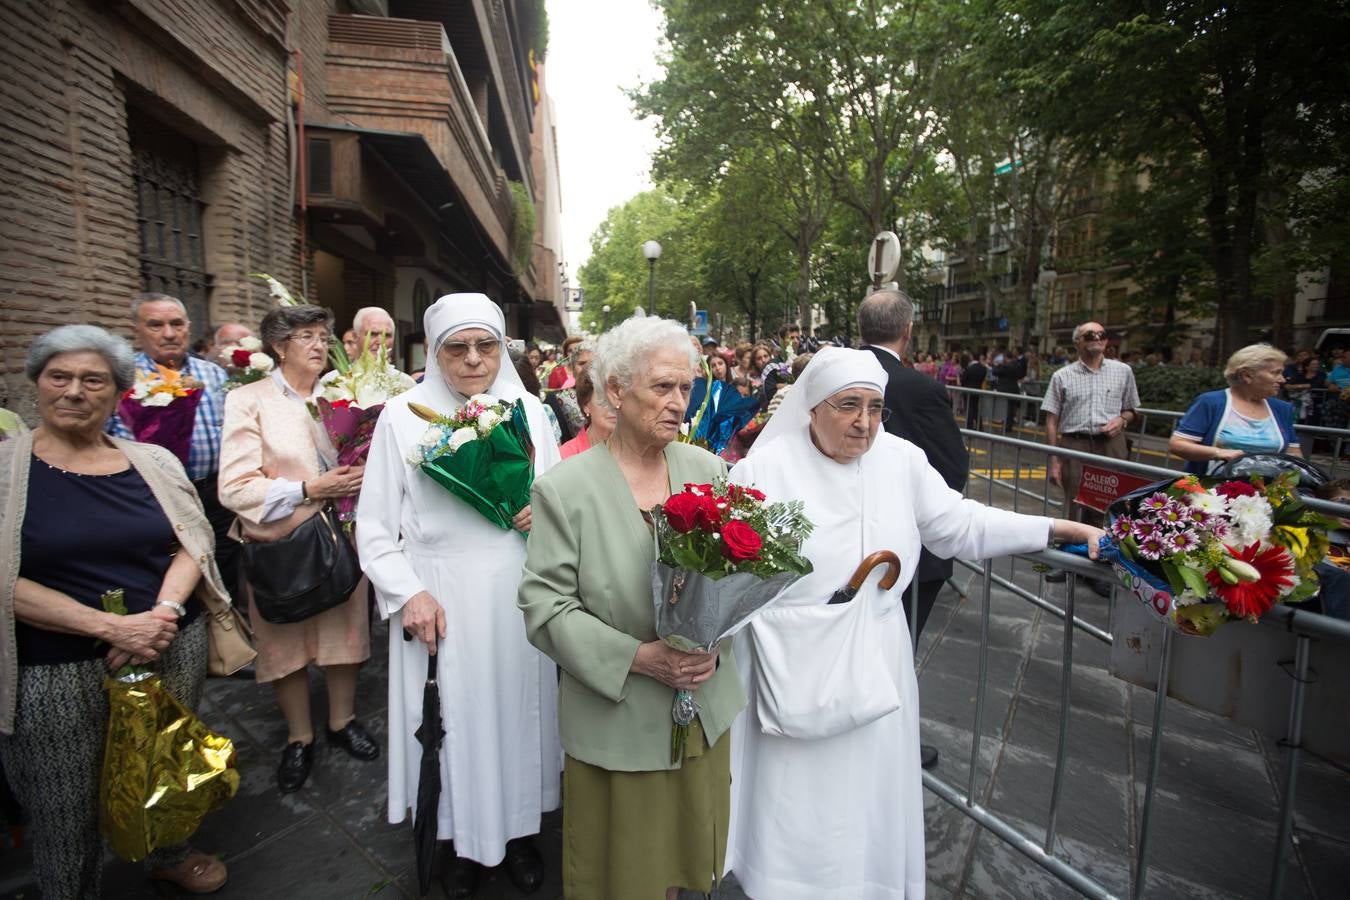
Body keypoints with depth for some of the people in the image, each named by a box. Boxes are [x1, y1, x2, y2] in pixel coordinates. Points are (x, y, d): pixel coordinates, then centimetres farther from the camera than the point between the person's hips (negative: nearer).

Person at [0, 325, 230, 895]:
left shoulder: (154, 462, 3)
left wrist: (162, 613, -15)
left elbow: (194, 543, 3)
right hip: (52, 674, -2)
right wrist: (112, 627, -19)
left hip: (173, 651, 3)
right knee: (67, 815, 11)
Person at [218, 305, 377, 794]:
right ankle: (298, 737, 30)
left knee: (345, 630, 12)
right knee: (285, 640, 9)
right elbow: (235, 487, -13)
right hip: (280, 543, -3)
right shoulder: (248, 400, -6)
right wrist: (308, 489, -19)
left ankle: (342, 720, 34)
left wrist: (360, 477, -4)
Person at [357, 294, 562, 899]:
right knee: (454, 716, 10)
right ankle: (463, 839, 34)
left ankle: (519, 829, 36)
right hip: (440, 595, -1)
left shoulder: (529, 409, 2)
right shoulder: (404, 414, -3)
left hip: (518, 592, 2)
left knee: (518, 707, 13)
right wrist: (408, 593, -9)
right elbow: (375, 521, 0)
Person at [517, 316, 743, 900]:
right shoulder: (566, 487, -14)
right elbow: (544, 606, -15)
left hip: (704, 709, 4)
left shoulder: (708, 470, -3)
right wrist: (638, 657, -22)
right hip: (616, 718, -3)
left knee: (684, 850, 24)